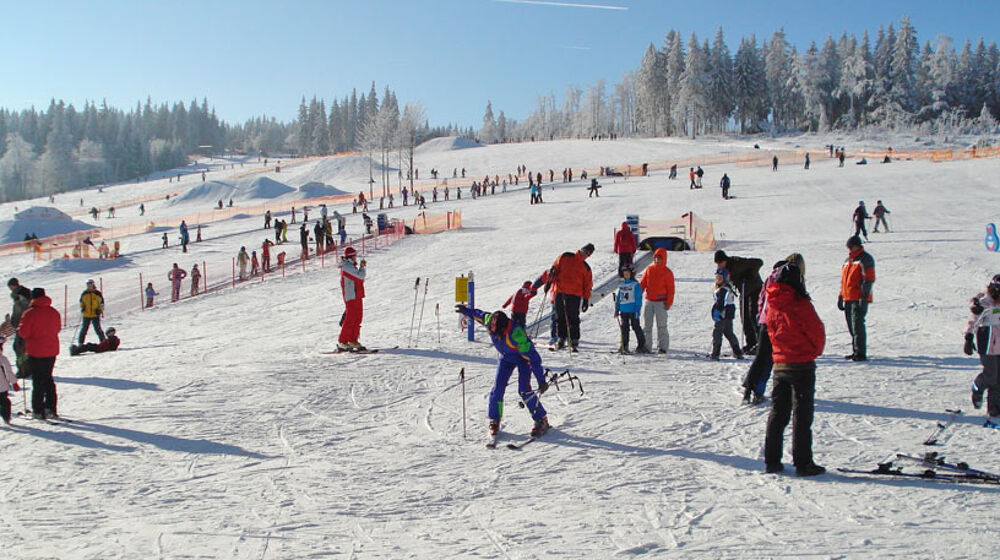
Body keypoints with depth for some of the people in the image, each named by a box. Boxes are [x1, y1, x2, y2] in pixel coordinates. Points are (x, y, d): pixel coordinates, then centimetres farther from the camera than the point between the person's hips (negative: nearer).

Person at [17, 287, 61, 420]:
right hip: (52, 351, 5)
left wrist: (19, 329, 5)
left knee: (37, 381, 3)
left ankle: (38, 411, 5)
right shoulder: (54, 312, 3)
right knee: (48, 379, 16)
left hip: (35, 352, -5)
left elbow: (23, 333, -15)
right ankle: (50, 409, 13)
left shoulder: (30, 313, -14)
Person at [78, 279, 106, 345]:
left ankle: (103, 341, 6)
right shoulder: (84, 293, 4)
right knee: (84, 329, 5)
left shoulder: (98, 293, -1)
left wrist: (100, 310, -6)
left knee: (97, 329, -4)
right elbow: (81, 301, 19)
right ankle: (80, 342, 14)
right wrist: (82, 307, 2)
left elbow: (101, 302, 6)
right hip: (86, 315, 2)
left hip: (95, 315, -2)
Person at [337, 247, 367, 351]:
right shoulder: (347, 266, -13)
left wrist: (363, 266, 10)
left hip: (357, 296, 10)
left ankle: (353, 340, 14)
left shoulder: (351, 266, 17)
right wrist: (363, 267, -3)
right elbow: (361, 275, -19)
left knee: (358, 318, 9)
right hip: (351, 296, -10)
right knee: (350, 319, -10)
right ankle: (342, 342, -6)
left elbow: (361, 278, 21)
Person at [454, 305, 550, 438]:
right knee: (498, 388, -4)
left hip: (523, 356, -5)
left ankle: (541, 420, -2)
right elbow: (477, 314, 0)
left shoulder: (516, 334, -42)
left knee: (524, 390, -15)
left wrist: (541, 380, -37)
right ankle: (494, 421, 10)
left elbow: (532, 357, -37)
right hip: (506, 357, 5)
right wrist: (465, 310, 16)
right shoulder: (489, 320, -26)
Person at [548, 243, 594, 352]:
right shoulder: (565, 257, 13)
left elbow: (588, 285, 11)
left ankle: (574, 342, -3)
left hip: (575, 295, -1)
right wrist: (549, 283, 2)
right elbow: (555, 267, 14)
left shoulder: (586, 268, 13)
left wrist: (586, 300, 3)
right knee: (560, 317, 5)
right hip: (559, 292, 1)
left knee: (573, 318, -7)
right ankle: (561, 339, 14)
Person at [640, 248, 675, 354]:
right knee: (646, 324, 6)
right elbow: (642, 284, 11)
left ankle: (662, 347, 6)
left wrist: (669, 303, -8)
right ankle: (646, 346, 11)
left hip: (661, 302, -4)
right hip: (649, 301, 4)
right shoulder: (649, 269, 9)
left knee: (661, 325, 0)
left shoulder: (667, 272, -2)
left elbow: (670, 289, -2)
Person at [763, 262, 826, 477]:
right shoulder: (800, 304, -15)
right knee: (802, 415, 0)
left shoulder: (772, 304, 3)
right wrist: (815, 351, 12)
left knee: (777, 413, 12)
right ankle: (803, 463, 3)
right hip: (802, 364, -5)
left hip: (779, 364, 6)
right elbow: (817, 332, -7)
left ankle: (771, 460, 13)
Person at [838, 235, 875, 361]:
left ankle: (861, 353, -9)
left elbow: (868, 280, -13)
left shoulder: (865, 259, -6)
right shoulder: (848, 260, 20)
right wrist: (841, 297, 22)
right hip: (848, 299, 8)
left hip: (859, 299, -8)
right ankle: (856, 351, 20)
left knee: (857, 324, -12)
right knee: (851, 326, 11)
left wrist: (864, 298, -19)